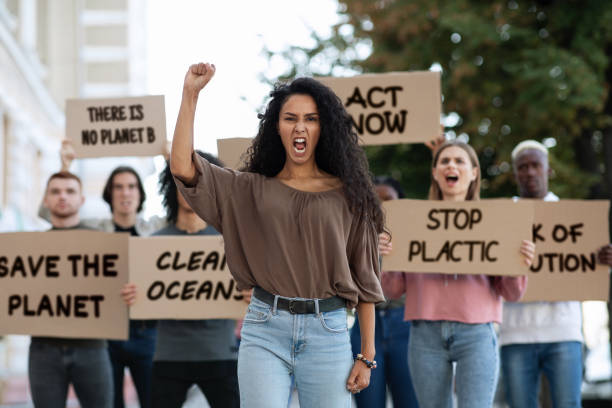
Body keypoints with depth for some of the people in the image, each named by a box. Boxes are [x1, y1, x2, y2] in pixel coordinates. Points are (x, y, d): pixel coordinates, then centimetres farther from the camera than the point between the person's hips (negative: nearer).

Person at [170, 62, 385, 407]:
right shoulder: (251, 190, 9)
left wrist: (367, 355, 2)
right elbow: (183, 168, -3)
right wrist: (191, 93, -5)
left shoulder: (345, 195, 6)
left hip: (327, 331, 0)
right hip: (265, 330, 0)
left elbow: (365, 279, 6)